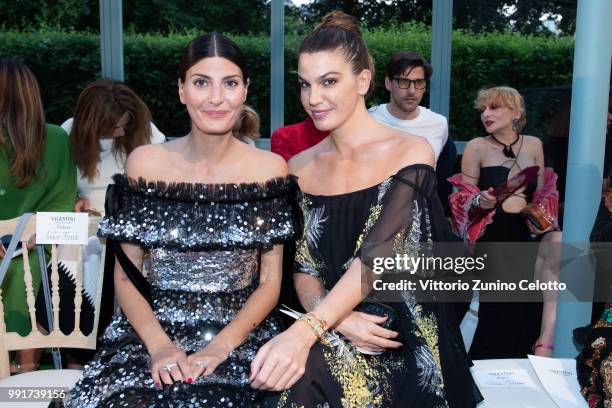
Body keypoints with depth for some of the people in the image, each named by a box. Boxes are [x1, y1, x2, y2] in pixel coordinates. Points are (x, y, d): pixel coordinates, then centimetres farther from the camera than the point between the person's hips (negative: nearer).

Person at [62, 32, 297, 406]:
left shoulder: (270, 168, 0)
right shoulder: (145, 163, 1)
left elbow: (270, 282, 1)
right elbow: (125, 277, 4)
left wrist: (222, 345, -13)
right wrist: (160, 345, -12)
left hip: (242, 334, 0)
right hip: (150, 330, 1)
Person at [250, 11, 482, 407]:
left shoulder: (410, 152, -7)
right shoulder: (300, 167, 6)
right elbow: (304, 269, 5)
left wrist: (304, 331, -30)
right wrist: (337, 320, -15)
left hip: (406, 343, -3)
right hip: (330, 334, 3)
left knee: (311, 370, -27)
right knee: (300, 374, -26)